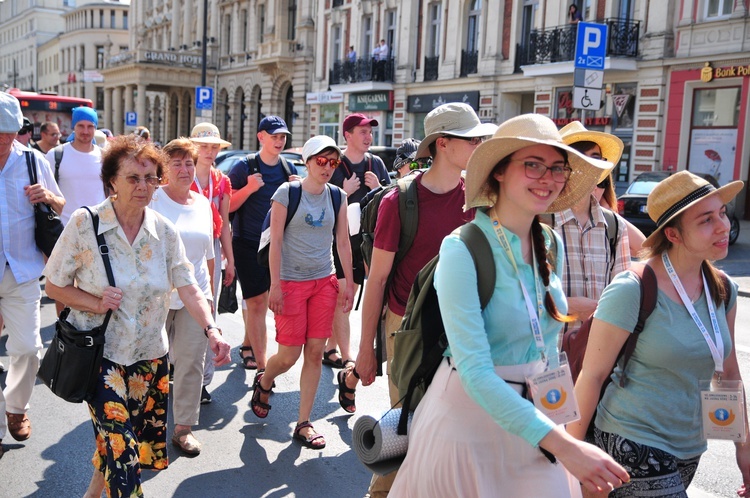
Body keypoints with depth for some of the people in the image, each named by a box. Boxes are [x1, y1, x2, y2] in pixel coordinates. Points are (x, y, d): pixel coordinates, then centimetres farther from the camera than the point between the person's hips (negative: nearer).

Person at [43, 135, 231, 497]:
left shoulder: (164, 231, -3)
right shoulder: (84, 223, -12)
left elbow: (188, 287, -11)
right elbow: (54, 284, -4)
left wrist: (211, 329, -26)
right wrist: (96, 303, -21)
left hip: (150, 354, 4)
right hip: (101, 352, -4)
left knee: (134, 444, 17)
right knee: (121, 450, -8)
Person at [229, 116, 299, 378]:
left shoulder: (289, 169, 7)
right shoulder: (244, 167, -7)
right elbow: (228, 206, -7)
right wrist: (249, 188, -23)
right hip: (247, 245, -5)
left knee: (258, 301, 15)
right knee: (258, 302, -7)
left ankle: (247, 346, 35)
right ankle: (261, 365, -5)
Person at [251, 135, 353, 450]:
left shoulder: (337, 197, 6)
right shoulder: (286, 193, -6)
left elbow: (343, 243, 10)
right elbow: (275, 242, -7)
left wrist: (349, 283, 7)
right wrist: (275, 285, -11)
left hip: (325, 282, 4)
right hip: (291, 281, -4)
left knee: (315, 353, 4)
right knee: (289, 355, -1)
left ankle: (304, 424, 15)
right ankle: (263, 382, 34)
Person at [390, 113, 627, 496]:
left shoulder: (551, 245, 0)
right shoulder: (462, 250, -21)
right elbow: (475, 372, -27)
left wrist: (552, 421, 15)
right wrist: (562, 445, -31)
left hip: (533, 412, 6)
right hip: (470, 411, -6)